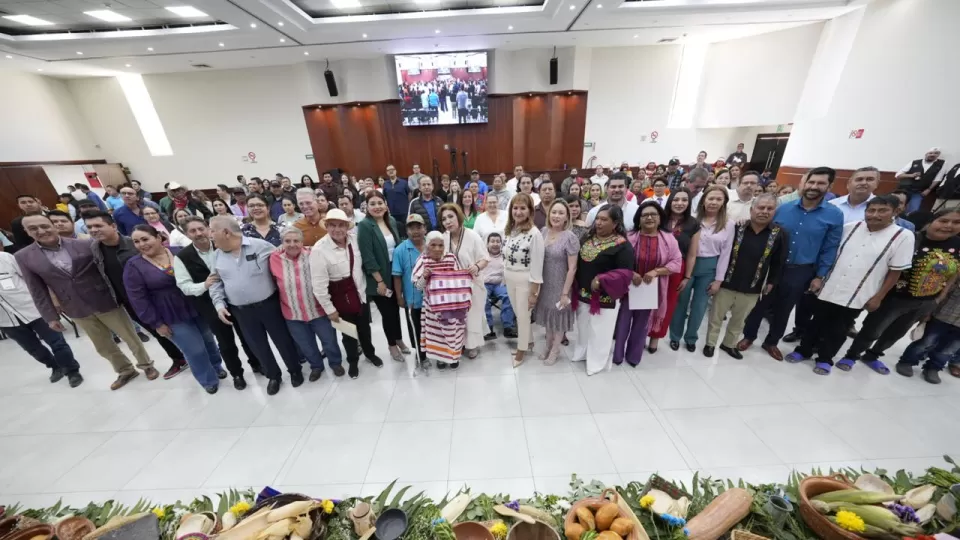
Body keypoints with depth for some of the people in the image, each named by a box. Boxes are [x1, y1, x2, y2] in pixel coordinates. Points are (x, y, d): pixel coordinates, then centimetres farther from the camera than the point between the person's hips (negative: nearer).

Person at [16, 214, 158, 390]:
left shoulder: (84, 245, -6)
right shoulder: (24, 257, 1)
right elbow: (38, 291, 3)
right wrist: (50, 317, 3)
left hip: (106, 302, -3)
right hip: (77, 310, 3)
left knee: (130, 337, 7)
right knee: (103, 346, 14)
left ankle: (146, 365, 25)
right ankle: (125, 371, 32)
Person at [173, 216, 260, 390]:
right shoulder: (182, 257, -8)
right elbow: (184, 286, -8)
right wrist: (204, 285, -27)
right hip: (211, 306, 0)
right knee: (226, 341, 14)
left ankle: (256, 363, 37)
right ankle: (236, 374, 32)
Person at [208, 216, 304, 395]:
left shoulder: (260, 246, -11)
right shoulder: (217, 256, 4)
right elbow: (216, 283, 13)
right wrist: (219, 304, 0)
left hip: (269, 305, -4)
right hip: (241, 312, 5)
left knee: (283, 340, 8)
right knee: (259, 347, 15)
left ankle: (295, 370, 30)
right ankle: (273, 376, 36)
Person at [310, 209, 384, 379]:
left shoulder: (354, 239, -10)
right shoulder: (319, 250, -20)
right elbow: (319, 284, -17)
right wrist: (329, 309, -12)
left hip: (360, 291, 3)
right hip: (341, 296, -3)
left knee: (364, 327, 20)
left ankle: (370, 353, 47)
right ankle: (352, 361, 42)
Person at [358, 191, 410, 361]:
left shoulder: (392, 221, 4)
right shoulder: (364, 226, -13)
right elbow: (367, 257, -18)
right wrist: (379, 281, -19)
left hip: (395, 274, 5)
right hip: (379, 278, -5)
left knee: (396, 308, 18)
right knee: (387, 311, 9)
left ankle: (399, 339, 38)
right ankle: (392, 345, 30)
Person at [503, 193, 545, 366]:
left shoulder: (534, 233, -19)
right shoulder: (508, 230, 3)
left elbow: (537, 264, -18)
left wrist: (533, 291, -16)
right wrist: (505, 278, 12)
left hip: (526, 281, -6)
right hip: (510, 279, 7)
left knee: (523, 316, 10)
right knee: (518, 314, 20)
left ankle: (521, 349, 32)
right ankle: (528, 341, 43)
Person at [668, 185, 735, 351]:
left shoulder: (729, 224, 0)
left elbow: (725, 254, 1)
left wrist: (718, 279, 0)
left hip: (709, 268, 2)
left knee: (699, 305, 13)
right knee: (680, 302, 10)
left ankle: (690, 338, 32)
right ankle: (675, 337, 26)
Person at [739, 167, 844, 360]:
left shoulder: (835, 215, -5)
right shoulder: (783, 208, -5)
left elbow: (829, 249, -1)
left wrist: (819, 276, -2)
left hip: (800, 272, 1)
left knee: (783, 310, 16)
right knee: (760, 304, 10)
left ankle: (771, 342, 33)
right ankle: (749, 336, 27)